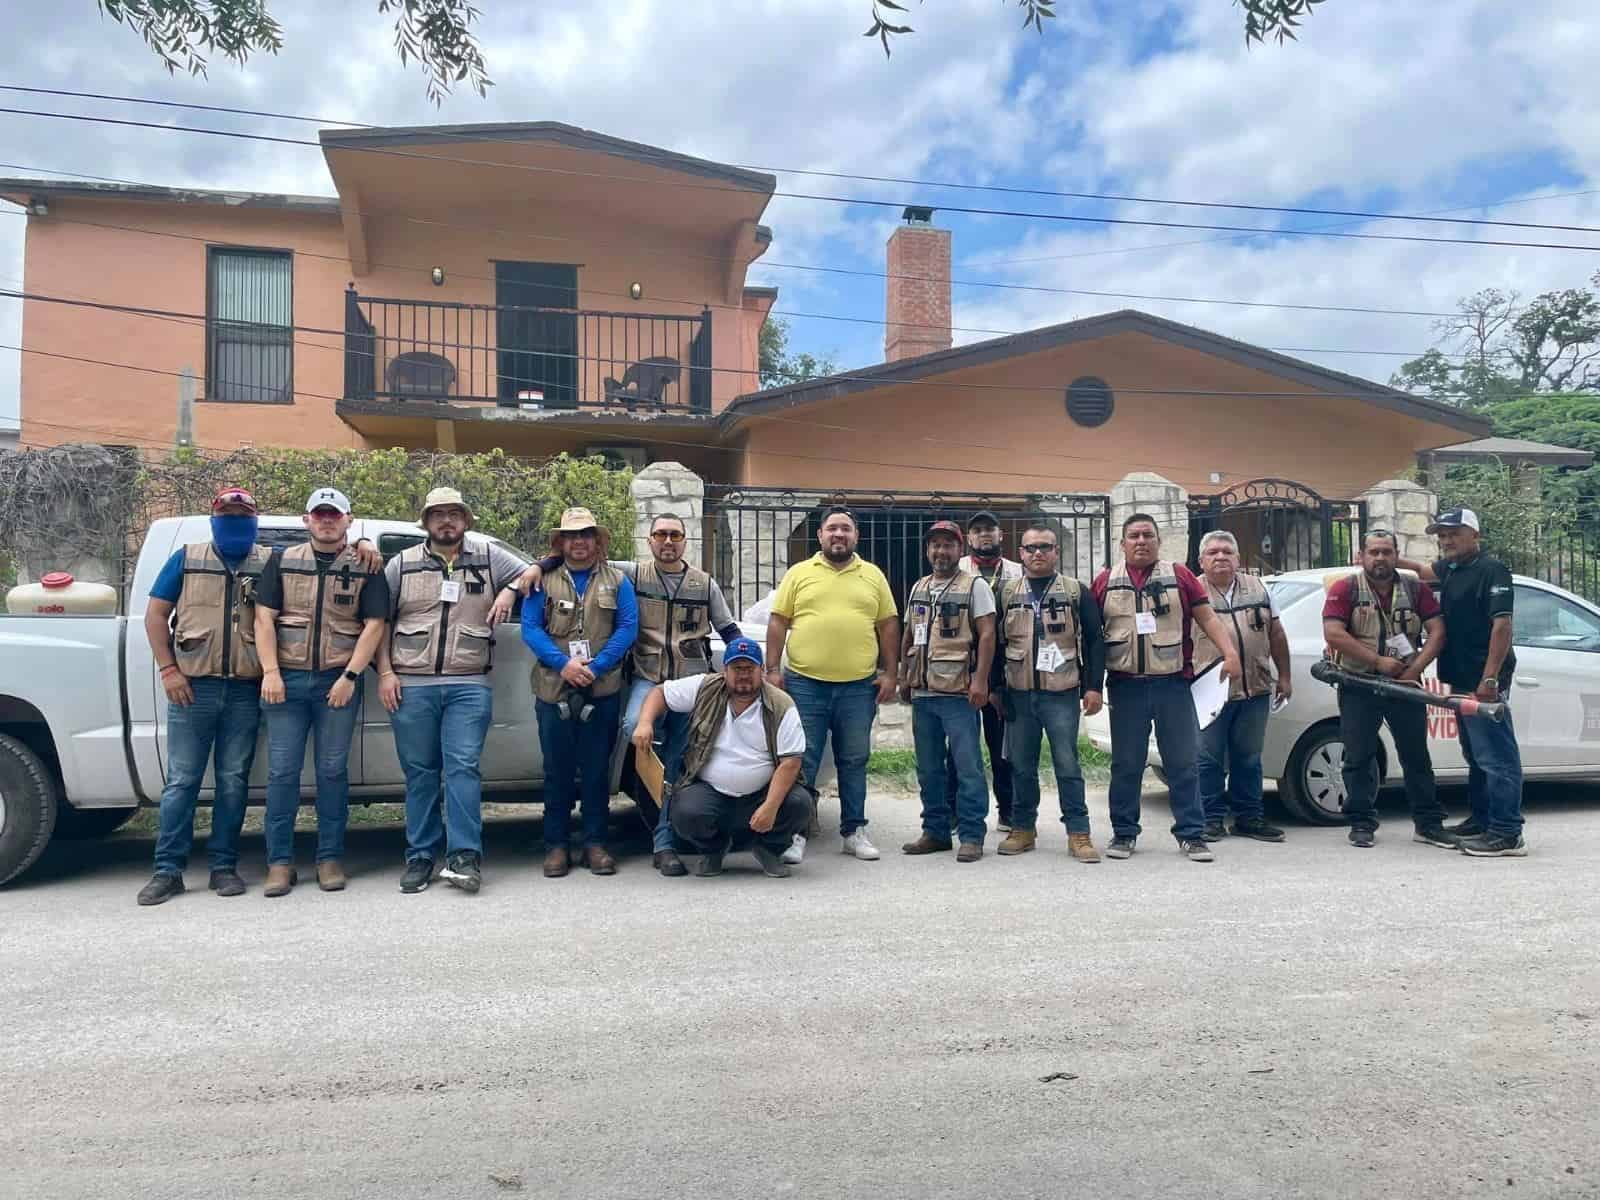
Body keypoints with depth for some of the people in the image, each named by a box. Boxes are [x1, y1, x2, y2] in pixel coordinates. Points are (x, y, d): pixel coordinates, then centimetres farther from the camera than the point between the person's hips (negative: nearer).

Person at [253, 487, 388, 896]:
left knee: (333, 770, 3)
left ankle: (330, 858, 12)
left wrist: (349, 676, -10)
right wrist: (270, 672, -6)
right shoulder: (283, 561, 11)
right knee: (282, 770, 1)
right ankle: (280, 862, 8)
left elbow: (374, 625, -1)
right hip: (287, 679, 1)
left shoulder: (366, 567, 5)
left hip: (338, 681, -1)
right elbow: (264, 619, 6)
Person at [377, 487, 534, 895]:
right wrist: (385, 673, 2)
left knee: (463, 767, -9)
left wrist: (510, 590, -4)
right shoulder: (402, 564, 13)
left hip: (469, 686, -1)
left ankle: (464, 857, -8)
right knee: (419, 772, 5)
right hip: (410, 686, 1)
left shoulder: (488, 556, 11)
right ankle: (420, 858, 12)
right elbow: (379, 621, 12)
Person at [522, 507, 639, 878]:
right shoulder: (543, 581, 9)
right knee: (557, 771, 4)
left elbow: (628, 628, 0)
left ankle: (595, 843, 12)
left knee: (596, 770, 4)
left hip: (603, 691, 0)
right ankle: (556, 845, 11)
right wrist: (563, 663, -14)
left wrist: (594, 667, -13)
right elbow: (530, 628, 0)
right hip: (554, 690, 0)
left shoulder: (617, 581, 10)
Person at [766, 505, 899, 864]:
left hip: (858, 686, 2)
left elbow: (888, 626, 10)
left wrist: (890, 673, 3)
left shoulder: (873, 576, 10)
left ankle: (854, 831, 19)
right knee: (802, 762, 0)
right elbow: (778, 623, 4)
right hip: (805, 684, -1)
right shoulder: (798, 574, 6)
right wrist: (773, 669, -4)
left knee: (854, 762, 9)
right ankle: (795, 832, 8)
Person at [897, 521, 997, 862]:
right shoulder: (918, 588, 18)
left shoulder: (974, 586, -1)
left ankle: (972, 836, 2)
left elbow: (987, 635, -8)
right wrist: (904, 677, 16)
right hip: (922, 693, 6)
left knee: (968, 766, -4)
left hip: (959, 693, -6)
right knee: (929, 768, 11)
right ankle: (935, 831, 20)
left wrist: (980, 680, -16)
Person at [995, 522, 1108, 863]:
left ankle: (1078, 833, 6)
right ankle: (1023, 829, 21)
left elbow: (1094, 641, 2)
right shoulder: (1007, 593, 8)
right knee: (1021, 766, 9)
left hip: (1062, 694, -2)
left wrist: (1093, 687, -5)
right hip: (1018, 694, 2)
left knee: (1067, 765, -1)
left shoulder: (1076, 591, 4)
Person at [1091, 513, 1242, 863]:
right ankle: (1123, 833, 16)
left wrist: (1230, 653, -9)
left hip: (1173, 683, 0)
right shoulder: (1106, 582, 7)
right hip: (1126, 686, 0)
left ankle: (1191, 834, 11)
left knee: (1184, 762, 3)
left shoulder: (1180, 575, 7)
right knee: (1126, 764, 6)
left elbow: (1207, 617, 4)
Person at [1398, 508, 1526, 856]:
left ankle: (1507, 834, -7)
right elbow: (1423, 570, 39)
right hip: (1462, 679, 10)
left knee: (1496, 756, -9)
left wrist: (1490, 678, -25)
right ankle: (1481, 820, 28)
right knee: (1475, 755, 17)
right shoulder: (1450, 569, 15)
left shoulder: (1491, 570, -12)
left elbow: (1502, 624, -20)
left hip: (1484, 680, -10)